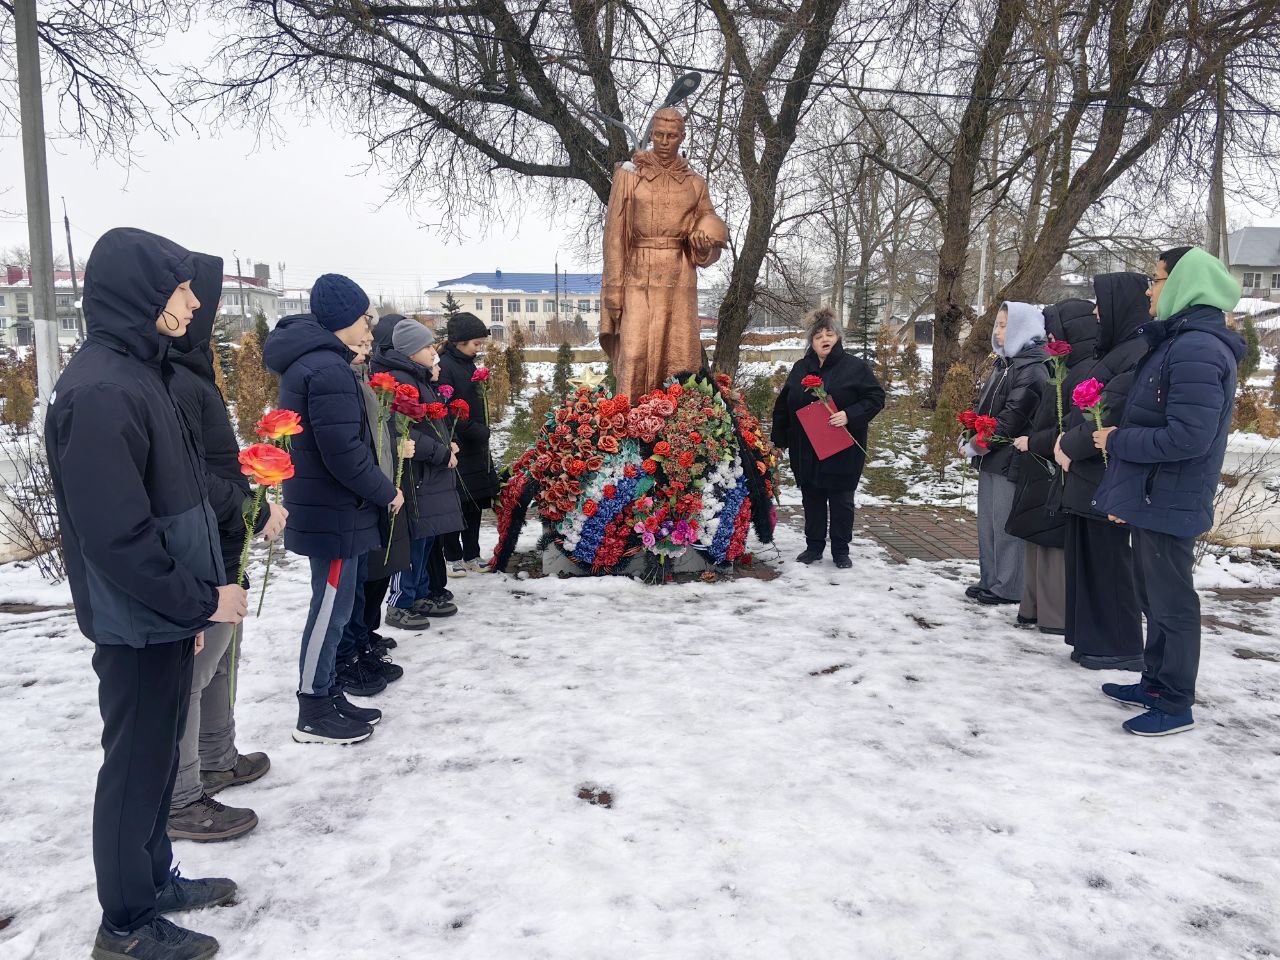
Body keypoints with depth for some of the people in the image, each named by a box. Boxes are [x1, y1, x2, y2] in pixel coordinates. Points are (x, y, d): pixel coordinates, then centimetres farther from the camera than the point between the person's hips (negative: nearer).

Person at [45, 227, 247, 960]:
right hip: (139, 626, -9)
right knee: (137, 766, 6)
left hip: (162, 619, 9)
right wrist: (201, 601, -17)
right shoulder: (101, 391, -22)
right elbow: (117, 535, -26)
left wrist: (193, 598, 15)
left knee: (157, 756, 21)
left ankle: (155, 880, 39)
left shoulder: (139, 373, 9)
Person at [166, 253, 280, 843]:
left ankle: (218, 761, 41)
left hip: (217, 555, 11)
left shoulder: (188, 373, 11)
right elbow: (190, 478, -28)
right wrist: (254, 513, -21)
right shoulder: (175, 382, -23)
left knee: (219, 662, 23)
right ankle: (180, 801, 16)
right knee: (191, 675, 2)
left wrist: (245, 471, 11)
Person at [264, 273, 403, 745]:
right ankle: (314, 714, 11)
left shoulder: (306, 360, 12)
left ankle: (327, 695, 28)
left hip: (321, 505, 10)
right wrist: (386, 492, -12)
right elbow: (343, 451, -25)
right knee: (331, 607, 0)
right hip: (335, 511, -10)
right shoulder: (329, 369, -21)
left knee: (332, 604, 17)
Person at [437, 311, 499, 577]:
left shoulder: (468, 365, 13)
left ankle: (471, 555, 21)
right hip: (456, 449, -8)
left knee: (475, 503, 12)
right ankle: (453, 558, 13)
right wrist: (476, 431, -16)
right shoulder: (444, 367, -15)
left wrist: (482, 431, 9)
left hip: (475, 448, 8)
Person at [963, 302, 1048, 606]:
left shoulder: (1032, 369, -14)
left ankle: (1008, 588, 8)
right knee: (987, 523, 14)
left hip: (1010, 460, -9)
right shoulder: (1004, 363, 15)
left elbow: (1011, 418, -19)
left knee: (1006, 525, -2)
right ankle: (990, 580, 25)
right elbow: (984, 407, 18)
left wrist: (977, 445, -14)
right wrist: (968, 439, 3)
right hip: (991, 458, 9)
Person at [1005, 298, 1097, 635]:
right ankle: (1037, 609, 24)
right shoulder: (1073, 369, 14)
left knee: (1054, 544, -2)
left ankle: (1056, 616, 8)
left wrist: (1032, 442, -10)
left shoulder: (1088, 373, -17)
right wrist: (1030, 440, 5)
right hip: (1045, 473, 10)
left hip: (1062, 478, -10)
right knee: (1039, 541, 15)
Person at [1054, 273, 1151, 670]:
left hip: (1107, 480, -10)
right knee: (1086, 558, 14)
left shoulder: (1138, 354, -17)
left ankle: (1122, 648, 14)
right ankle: (1093, 640, 25)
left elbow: (1110, 415, -21)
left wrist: (1070, 446, -7)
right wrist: (1069, 437, 0)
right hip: (1089, 477, 10)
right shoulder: (1119, 350, 15)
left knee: (1108, 561, 1)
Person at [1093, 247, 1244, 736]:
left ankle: (1176, 705, 14)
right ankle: (1156, 684, 33)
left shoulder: (1198, 348, -20)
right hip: (1152, 497, 10)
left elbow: (1189, 437, -26)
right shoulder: (1176, 342, 13)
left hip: (1168, 502, -10)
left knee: (1171, 602, 2)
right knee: (1155, 597, 19)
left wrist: (1117, 441, -15)